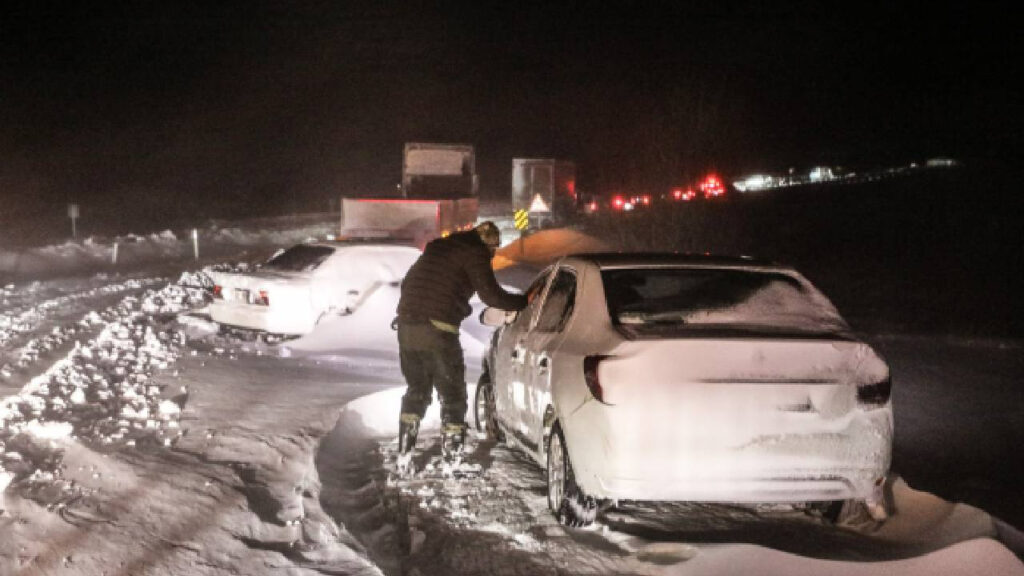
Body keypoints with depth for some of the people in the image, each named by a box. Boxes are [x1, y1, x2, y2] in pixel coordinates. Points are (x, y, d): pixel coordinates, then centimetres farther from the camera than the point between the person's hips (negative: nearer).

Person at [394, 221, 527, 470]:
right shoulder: (475, 253, -1)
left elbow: (408, 282, 28)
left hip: (407, 326, 7)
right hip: (438, 332, -7)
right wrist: (526, 301, 3)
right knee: (453, 397, 5)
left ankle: (404, 455, 18)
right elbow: (491, 295, -8)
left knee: (417, 391, 21)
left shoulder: (437, 247, 23)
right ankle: (452, 463, 4)